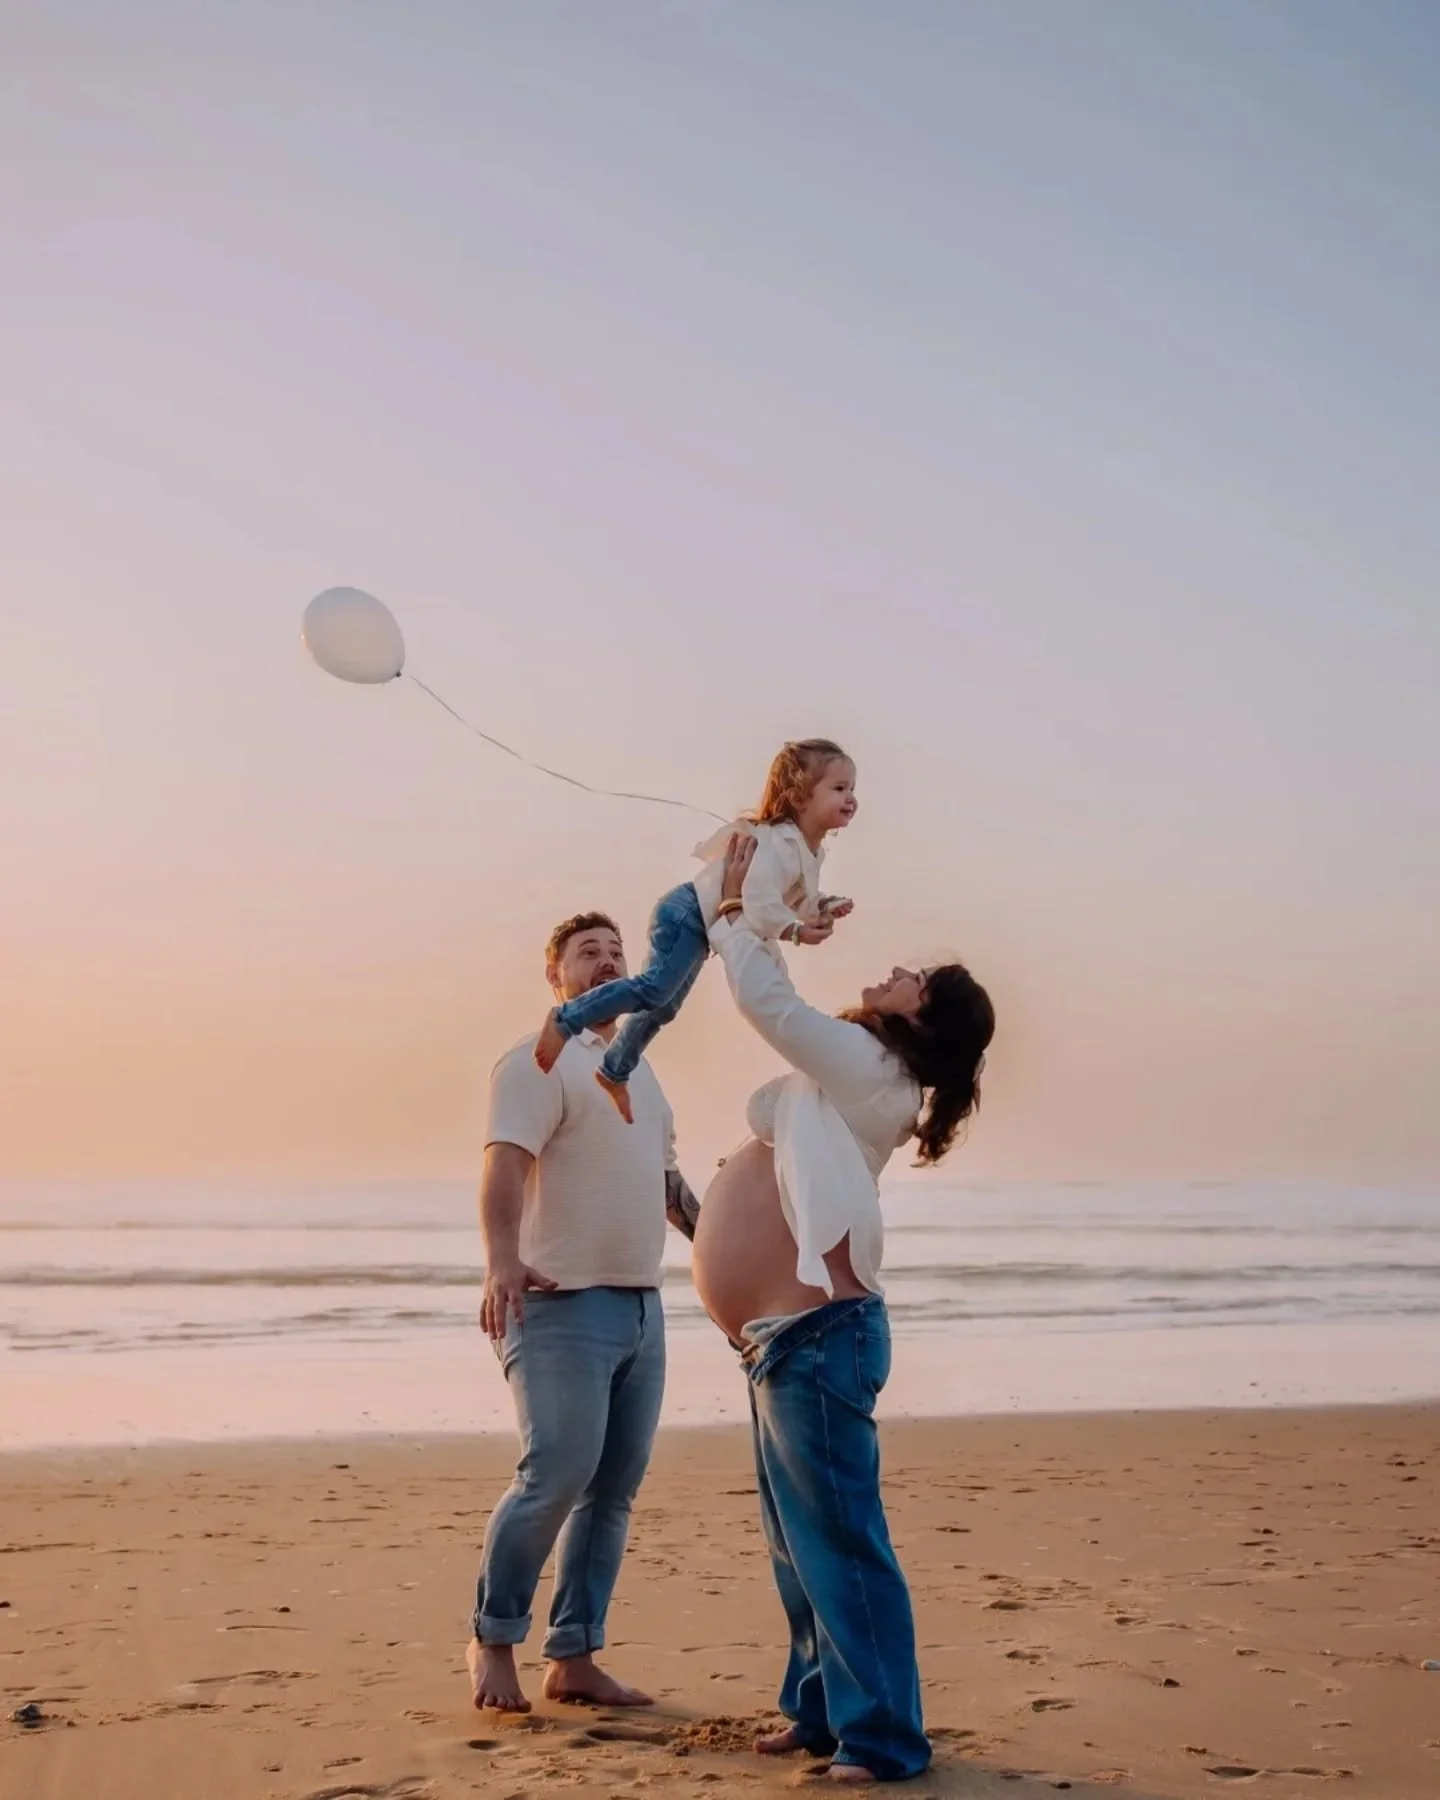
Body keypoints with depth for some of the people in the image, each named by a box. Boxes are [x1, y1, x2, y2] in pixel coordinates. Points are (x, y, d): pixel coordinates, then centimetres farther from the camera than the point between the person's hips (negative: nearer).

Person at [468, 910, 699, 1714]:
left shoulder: (638, 1068, 19)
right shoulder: (539, 1063, -6)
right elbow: (504, 1168, -21)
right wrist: (503, 1263, -38)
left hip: (642, 1305, 8)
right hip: (564, 1304, -8)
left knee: (616, 1489, 6)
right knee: (557, 1476, -14)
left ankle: (574, 1657, 12)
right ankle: (494, 1639, 4)